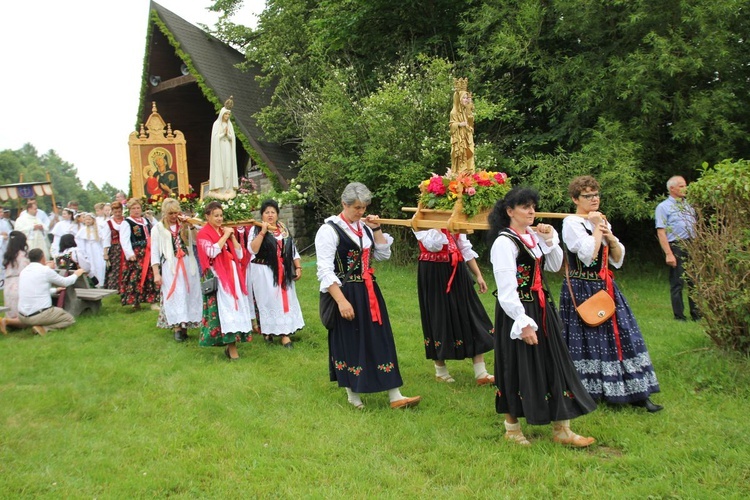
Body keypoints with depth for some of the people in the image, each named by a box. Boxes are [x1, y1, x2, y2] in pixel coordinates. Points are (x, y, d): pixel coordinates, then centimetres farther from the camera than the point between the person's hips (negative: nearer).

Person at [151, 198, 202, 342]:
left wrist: (189, 226, -10)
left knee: (188, 296, 3)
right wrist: (156, 273, -6)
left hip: (188, 266, 3)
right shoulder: (158, 229, 4)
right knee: (174, 297, -5)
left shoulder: (185, 226, 11)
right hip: (170, 268, -3)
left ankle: (184, 326, 11)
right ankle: (177, 327, 0)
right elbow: (154, 253, 0)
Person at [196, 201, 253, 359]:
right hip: (217, 276, -6)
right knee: (225, 307, -14)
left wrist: (232, 237, 1)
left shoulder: (226, 231, 17)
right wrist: (225, 236, -10)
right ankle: (232, 348, -14)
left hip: (232, 273, 6)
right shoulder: (203, 234, 0)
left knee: (235, 305, 1)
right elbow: (212, 252, -17)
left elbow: (240, 254, 11)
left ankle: (231, 344, 6)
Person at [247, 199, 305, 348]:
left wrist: (298, 267, 6)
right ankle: (267, 330, 19)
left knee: (285, 301, 4)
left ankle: (285, 333, 9)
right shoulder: (256, 229, -5)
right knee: (268, 301, 3)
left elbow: (293, 250, 13)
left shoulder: (284, 230, 10)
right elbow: (252, 249, -19)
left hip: (283, 272, 4)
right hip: (264, 272, -4)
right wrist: (263, 232, -22)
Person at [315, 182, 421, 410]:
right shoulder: (330, 229, -12)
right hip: (346, 295, -6)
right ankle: (353, 394, 23)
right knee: (350, 343, 4)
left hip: (368, 293, 7)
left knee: (381, 340, 5)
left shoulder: (364, 226, 9)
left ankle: (395, 396, 10)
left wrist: (376, 229, 0)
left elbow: (383, 255, 12)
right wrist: (342, 301, -22)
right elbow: (325, 271, -17)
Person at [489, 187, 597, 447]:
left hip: (541, 308, 8)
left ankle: (561, 429, 23)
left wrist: (550, 240, -1)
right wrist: (524, 323, -21)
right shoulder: (504, 242, -16)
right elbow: (506, 289, -20)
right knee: (518, 368, 4)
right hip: (518, 313, -8)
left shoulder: (533, 236, 8)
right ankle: (512, 427, 23)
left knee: (554, 364, 11)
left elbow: (554, 266, 14)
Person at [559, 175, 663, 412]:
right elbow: (588, 256, -24)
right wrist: (597, 228, -14)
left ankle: (636, 393, 15)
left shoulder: (602, 221, 14)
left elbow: (618, 259, 12)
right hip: (582, 290, -8)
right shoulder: (571, 223, -11)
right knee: (586, 339, -1)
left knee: (620, 336, 8)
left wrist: (610, 237, -5)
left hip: (605, 287, 8)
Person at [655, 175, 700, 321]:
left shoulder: (688, 206, 17)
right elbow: (661, 232, -10)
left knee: (694, 281, 8)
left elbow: (694, 227, 21)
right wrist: (669, 254, -17)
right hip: (676, 247, -6)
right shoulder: (663, 207, -3)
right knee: (677, 283, -1)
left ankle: (696, 314, 16)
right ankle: (679, 316, 6)